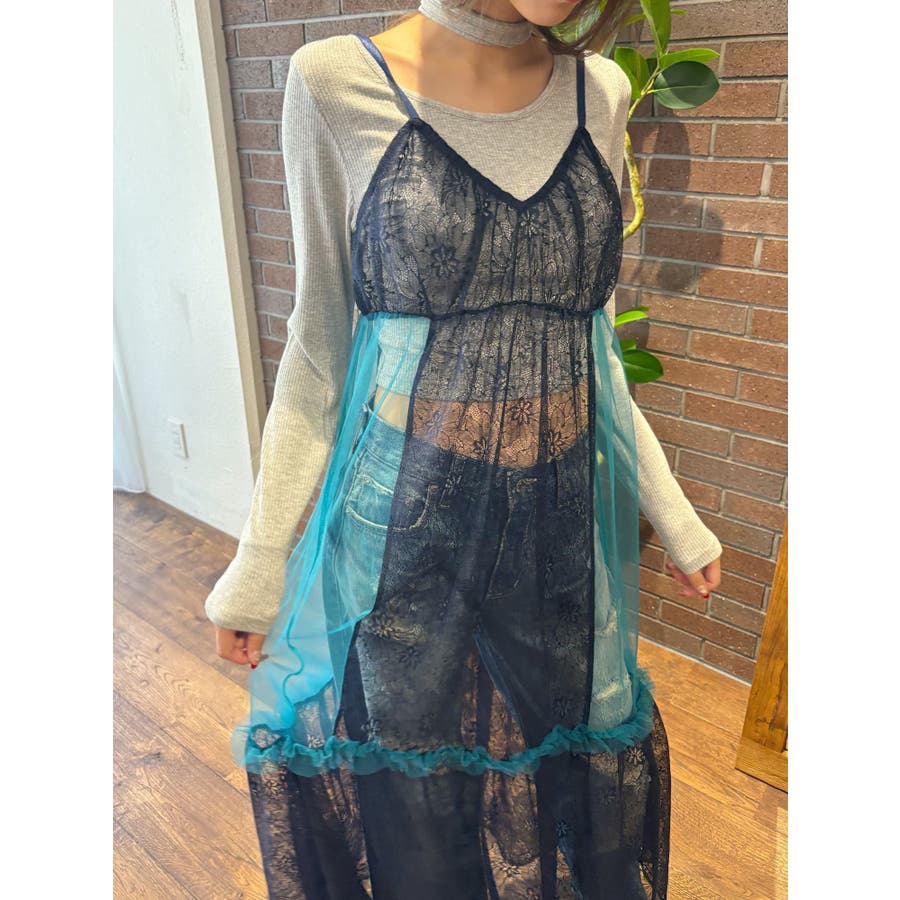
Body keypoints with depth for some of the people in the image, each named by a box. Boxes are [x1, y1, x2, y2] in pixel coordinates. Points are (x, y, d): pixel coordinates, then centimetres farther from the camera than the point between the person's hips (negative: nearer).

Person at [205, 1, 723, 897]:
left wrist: (671, 513, 11)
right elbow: (319, 345, -3)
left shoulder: (599, 94, 3)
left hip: (565, 518, 4)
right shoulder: (338, 85, -7)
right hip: (407, 521, -3)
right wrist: (260, 556, -3)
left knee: (576, 771, 21)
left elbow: (592, 346, 8)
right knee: (411, 799, 17)